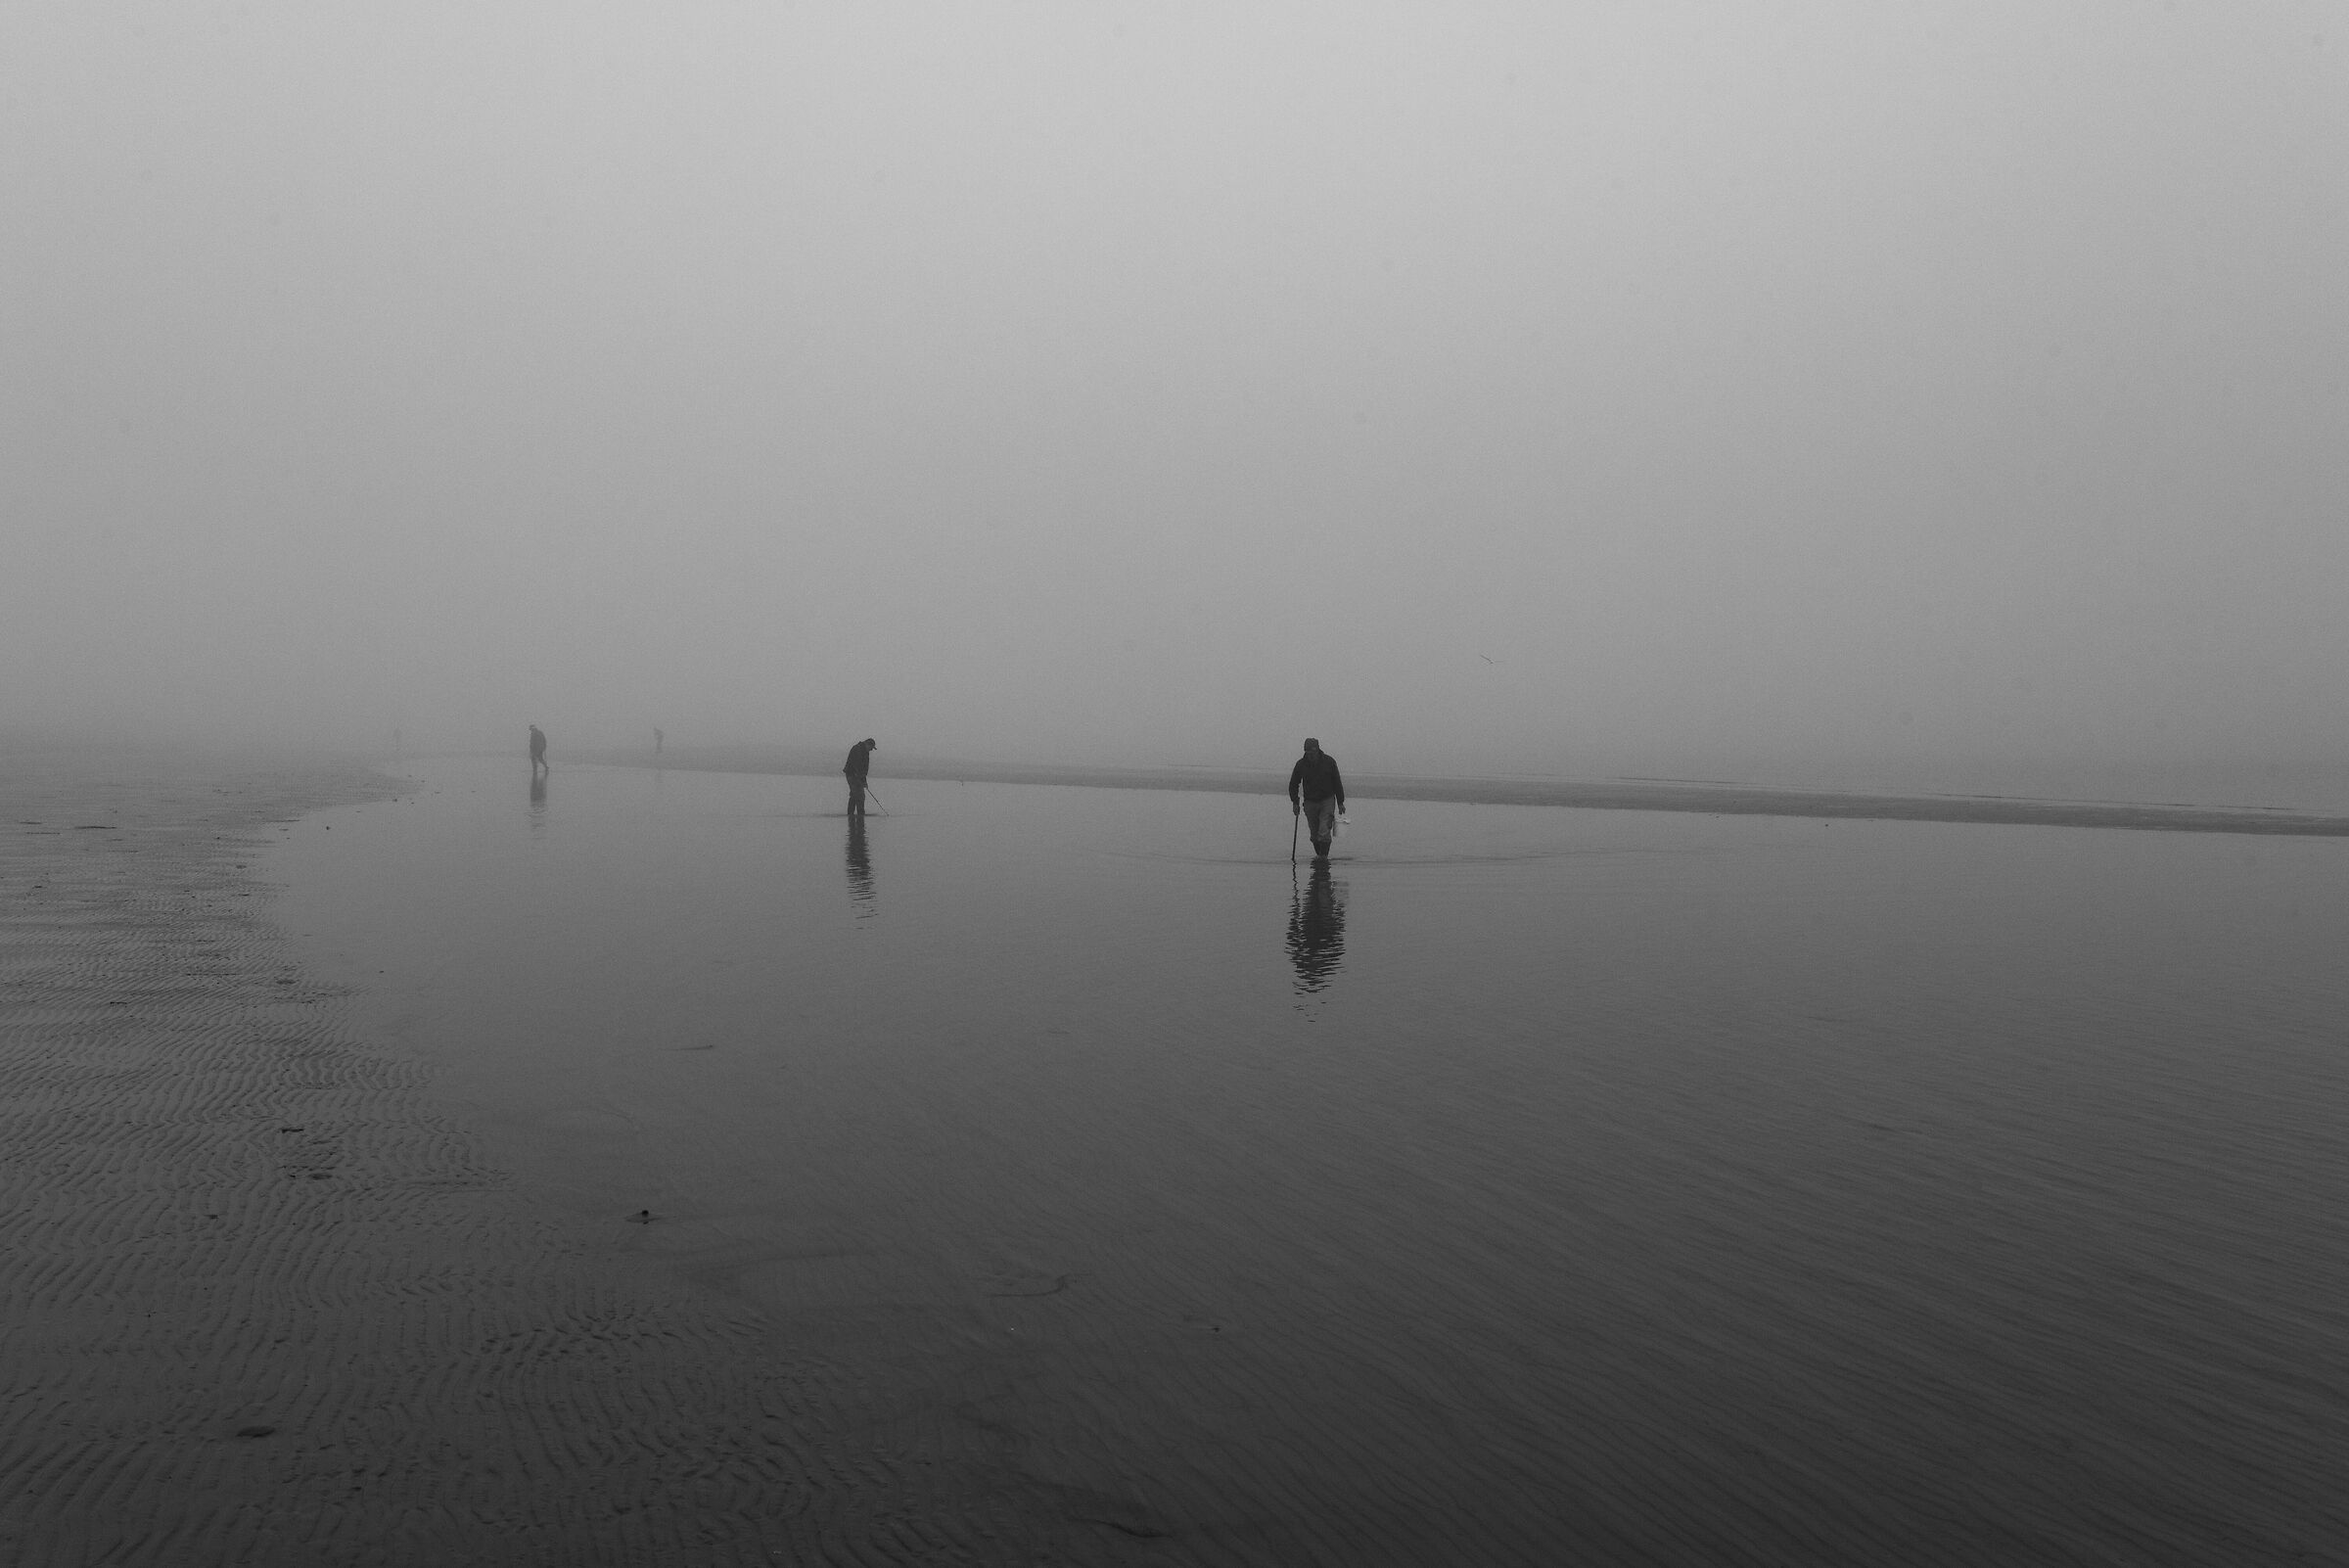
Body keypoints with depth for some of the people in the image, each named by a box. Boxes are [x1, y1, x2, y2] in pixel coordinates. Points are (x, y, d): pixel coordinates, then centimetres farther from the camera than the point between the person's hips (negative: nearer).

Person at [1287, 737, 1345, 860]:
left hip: (1327, 800, -2)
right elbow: (1293, 785, 7)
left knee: (1324, 831, -13)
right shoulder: (1301, 764, -5)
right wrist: (1295, 803, 1)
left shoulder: (1329, 762, -7)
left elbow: (1337, 783, 2)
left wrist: (1340, 803, 3)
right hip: (1310, 802, 2)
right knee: (1314, 833, 4)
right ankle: (1319, 854, 21)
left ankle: (1324, 856, -6)